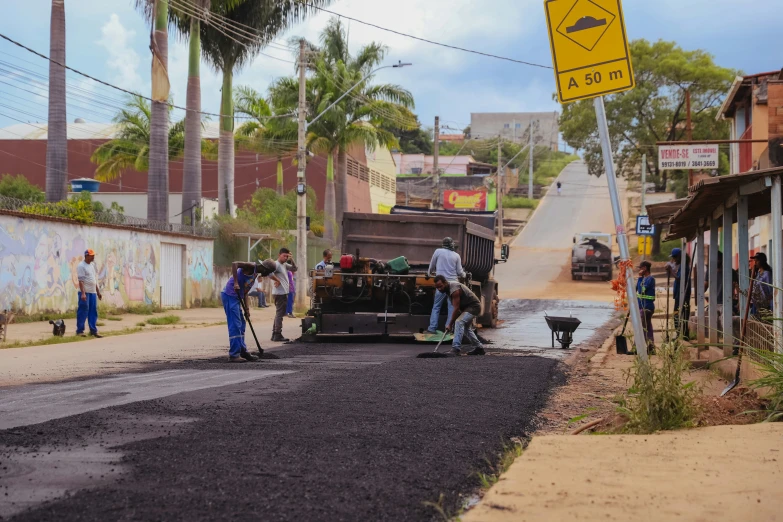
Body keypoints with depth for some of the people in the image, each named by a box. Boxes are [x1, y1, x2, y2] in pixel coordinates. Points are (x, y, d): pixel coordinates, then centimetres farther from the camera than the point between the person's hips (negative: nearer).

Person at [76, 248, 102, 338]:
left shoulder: (92, 266, 17)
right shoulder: (81, 266, -9)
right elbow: (81, 280, -17)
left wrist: (98, 292, 21)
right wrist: (83, 293, -25)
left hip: (93, 292, 8)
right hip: (85, 292, -8)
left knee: (93, 312, 7)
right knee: (83, 311, -5)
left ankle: (93, 331, 11)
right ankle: (80, 331, 1)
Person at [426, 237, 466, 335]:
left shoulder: (438, 252, 2)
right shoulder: (456, 255, 6)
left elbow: (432, 266, 12)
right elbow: (459, 272, 8)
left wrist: (430, 273, 34)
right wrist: (464, 274, 31)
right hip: (453, 283, 1)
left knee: (436, 306, 4)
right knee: (452, 307, 5)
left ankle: (432, 328, -1)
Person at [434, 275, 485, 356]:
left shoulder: (454, 290, -30)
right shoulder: (448, 288, 0)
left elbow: (456, 309, -28)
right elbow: (456, 307, 9)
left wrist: (450, 324, -24)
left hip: (473, 306, -11)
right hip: (467, 307, 11)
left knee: (459, 322, -27)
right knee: (466, 328, 22)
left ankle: (456, 349, -32)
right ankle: (479, 348, 35)